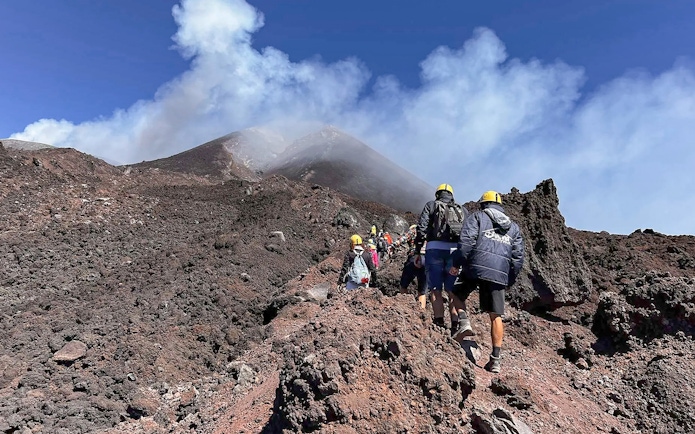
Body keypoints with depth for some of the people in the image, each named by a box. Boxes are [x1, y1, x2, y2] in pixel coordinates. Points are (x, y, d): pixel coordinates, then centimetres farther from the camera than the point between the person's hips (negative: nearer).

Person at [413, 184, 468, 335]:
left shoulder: (431, 205, 13)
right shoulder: (462, 210, 21)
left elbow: (422, 228, 1)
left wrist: (417, 251, 1)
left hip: (435, 248, -2)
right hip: (456, 250, 2)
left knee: (436, 289, 1)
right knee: (453, 291, 6)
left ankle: (440, 324, -6)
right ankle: (455, 325, 1)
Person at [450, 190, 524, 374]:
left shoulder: (477, 216, 10)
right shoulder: (514, 227, 24)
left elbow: (466, 241, -7)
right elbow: (518, 257, 18)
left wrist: (456, 264, -4)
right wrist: (509, 281, 22)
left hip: (476, 268, -4)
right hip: (499, 274, 4)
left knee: (457, 294, 20)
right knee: (496, 316, 7)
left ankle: (464, 322, -4)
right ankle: (495, 359, 7)